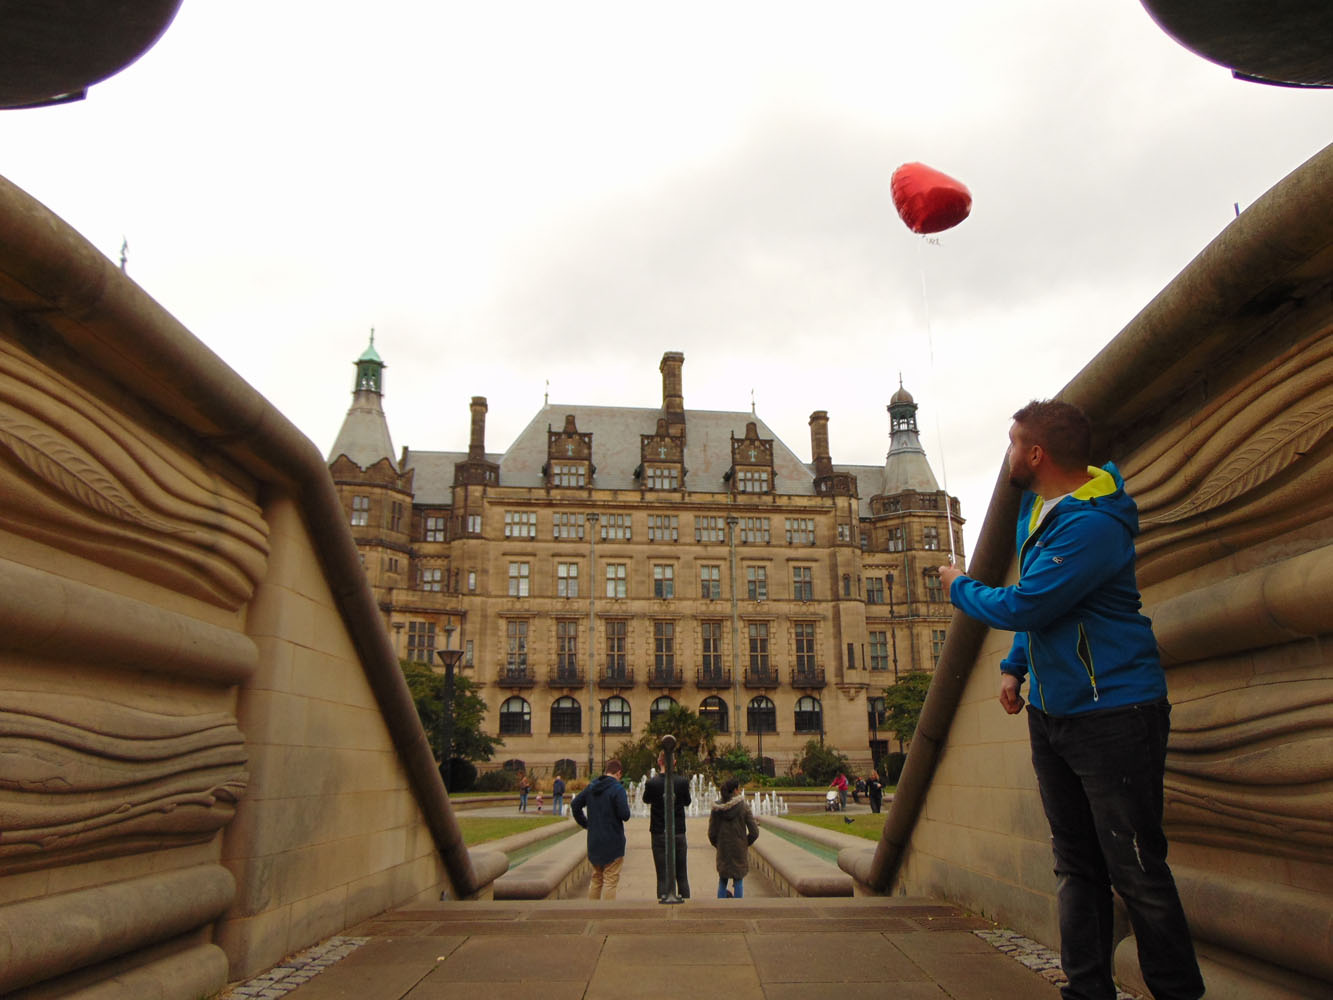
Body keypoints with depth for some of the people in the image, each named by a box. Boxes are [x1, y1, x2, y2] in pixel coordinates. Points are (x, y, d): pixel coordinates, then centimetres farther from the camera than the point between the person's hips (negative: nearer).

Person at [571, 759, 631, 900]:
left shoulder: (591, 787, 7)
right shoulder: (617, 789, -15)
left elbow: (575, 805, 13)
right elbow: (625, 815, -20)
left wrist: (585, 824, 14)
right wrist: (627, 804, 1)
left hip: (593, 841, 7)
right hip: (612, 842, -7)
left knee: (596, 879, 19)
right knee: (610, 880, 2)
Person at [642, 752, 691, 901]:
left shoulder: (651, 783, -12)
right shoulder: (683, 782, -9)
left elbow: (646, 800, 8)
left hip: (659, 834, -1)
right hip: (679, 833, 1)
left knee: (662, 875, 4)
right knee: (682, 875, 14)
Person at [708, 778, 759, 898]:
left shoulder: (716, 809, -5)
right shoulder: (743, 807, -11)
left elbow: (712, 834, -2)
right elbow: (754, 832, -9)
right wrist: (745, 843, 8)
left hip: (723, 852, 2)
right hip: (740, 851, -2)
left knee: (722, 882, 17)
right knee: (738, 881, 10)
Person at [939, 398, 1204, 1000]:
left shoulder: (1093, 526, -24)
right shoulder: (1037, 505, 8)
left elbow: (1019, 608, -25)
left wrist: (959, 587, -6)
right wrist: (1014, 667, 15)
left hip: (1114, 712, -10)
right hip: (1052, 712, 10)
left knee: (1136, 871, -2)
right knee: (1076, 865, 15)